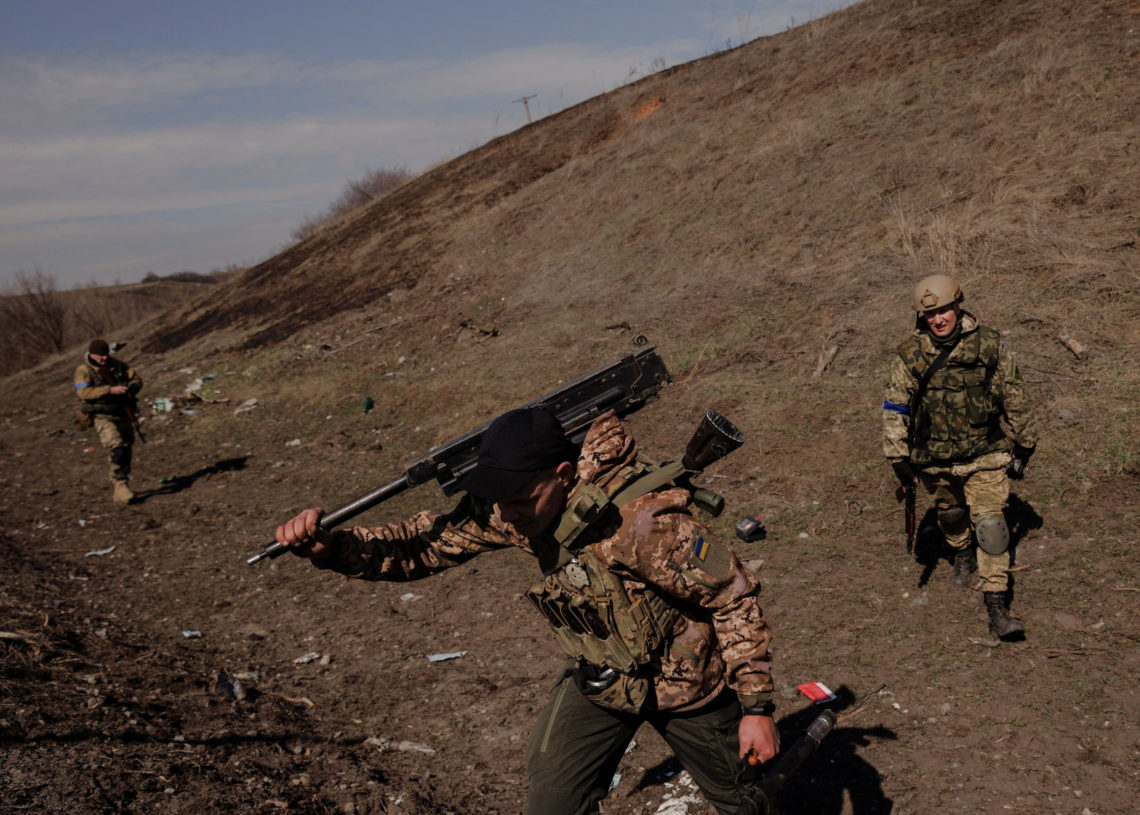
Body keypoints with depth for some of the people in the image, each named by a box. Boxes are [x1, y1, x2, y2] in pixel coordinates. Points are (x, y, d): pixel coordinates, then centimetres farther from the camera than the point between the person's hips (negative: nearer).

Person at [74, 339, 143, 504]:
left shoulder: (117, 365, 7)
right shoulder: (83, 371, -8)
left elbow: (136, 378, 10)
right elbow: (83, 392, -23)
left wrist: (131, 389, -14)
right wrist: (110, 390, -32)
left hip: (124, 415, 6)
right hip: (103, 417, -6)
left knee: (126, 453, 13)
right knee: (117, 451, -22)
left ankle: (122, 490, 28)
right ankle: (121, 487, -17)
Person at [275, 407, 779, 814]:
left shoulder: (641, 520, -37)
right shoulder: (504, 510, -19)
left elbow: (735, 598, -26)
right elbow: (424, 545, -13)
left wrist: (757, 706, -21)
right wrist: (328, 547, -30)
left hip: (684, 682, -4)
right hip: (599, 680, 4)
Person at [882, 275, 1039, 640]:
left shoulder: (989, 344, -9)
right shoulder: (910, 354, -10)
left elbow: (1014, 396, 3)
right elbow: (894, 408, -4)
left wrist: (1024, 444, 10)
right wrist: (900, 460, -6)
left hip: (986, 456, -1)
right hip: (935, 460, 1)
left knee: (990, 524, -10)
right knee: (950, 513, 23)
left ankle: (996, 605, -5)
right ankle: (961, 555, 54)